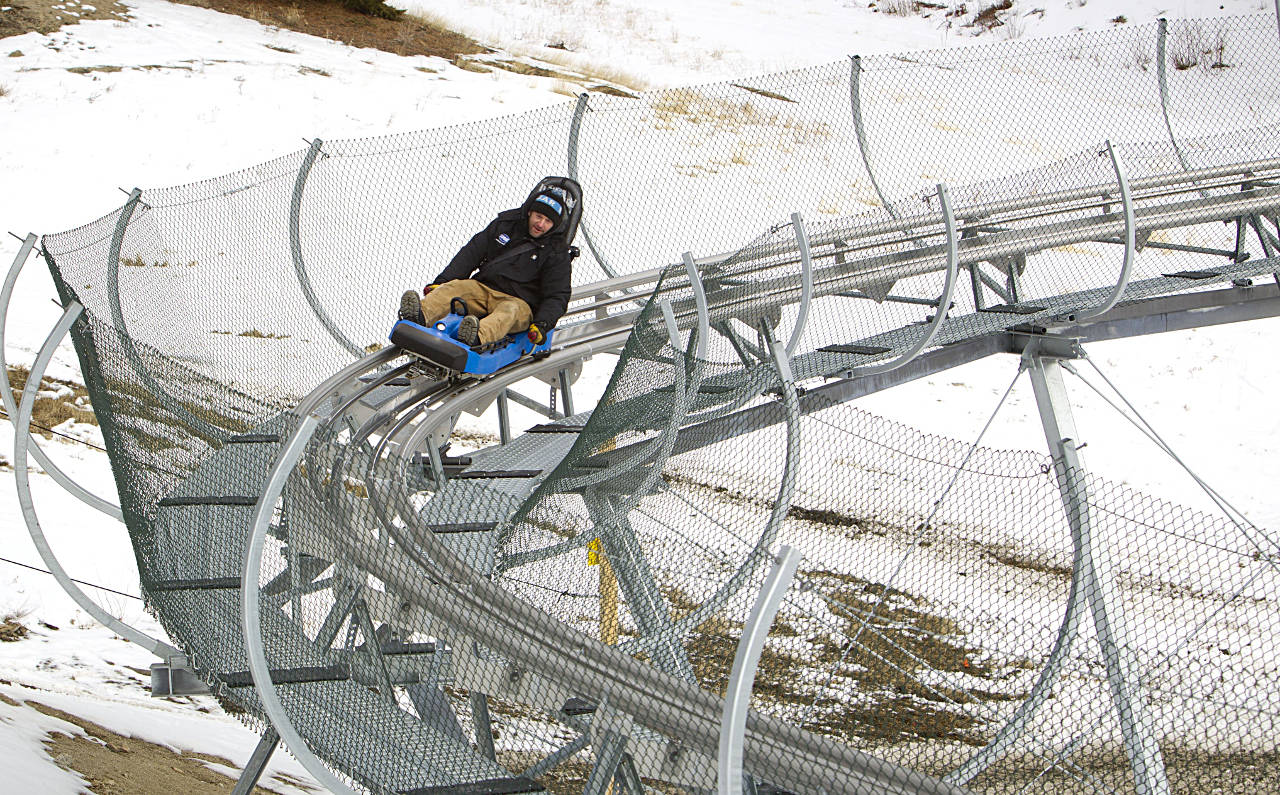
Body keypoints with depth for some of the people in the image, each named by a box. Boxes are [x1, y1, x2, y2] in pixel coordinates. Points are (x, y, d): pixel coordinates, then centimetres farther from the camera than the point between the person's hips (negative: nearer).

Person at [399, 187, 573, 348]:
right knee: (453, 287, -24)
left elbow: (557, 295, -2)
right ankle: (420, 315, -55)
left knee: (510, 311, -39)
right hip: (482, 289, 4)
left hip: (518, 302, -4)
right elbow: (471, 253, 12)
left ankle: (478, 337, -71)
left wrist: (542, 324, -21)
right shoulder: (505, 224, 13)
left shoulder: (557, 253, 4)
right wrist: (440, 282, 3)